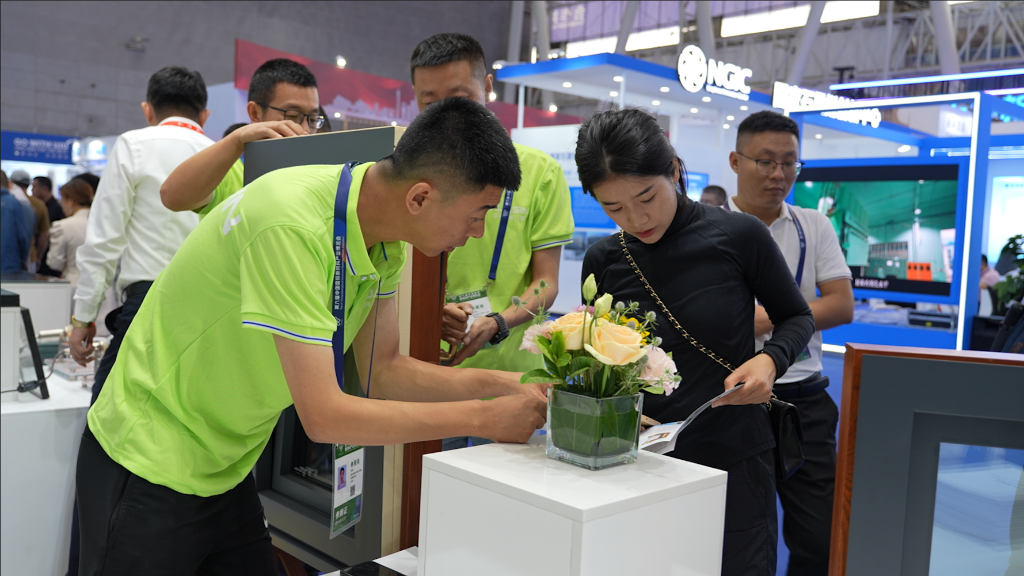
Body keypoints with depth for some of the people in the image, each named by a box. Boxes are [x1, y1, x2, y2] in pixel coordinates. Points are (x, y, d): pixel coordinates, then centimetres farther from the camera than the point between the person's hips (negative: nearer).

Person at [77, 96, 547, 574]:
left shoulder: (385, 243, -7)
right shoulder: (291, 226, -32)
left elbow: (383, 373, 1)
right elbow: (324, 416, -31)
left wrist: (500, 384, -11)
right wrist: (485, 418, -24)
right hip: (149, 469, -7)